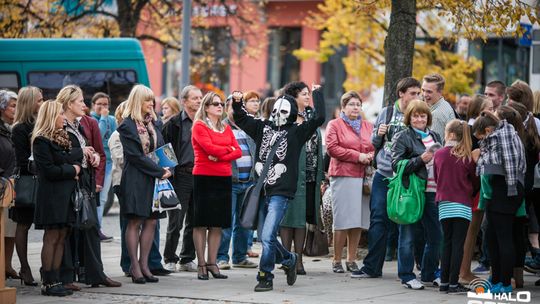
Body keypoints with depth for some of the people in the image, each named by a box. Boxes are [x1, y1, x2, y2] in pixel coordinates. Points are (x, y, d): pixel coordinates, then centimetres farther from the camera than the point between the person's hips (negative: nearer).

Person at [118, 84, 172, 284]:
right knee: (135, 222, -4)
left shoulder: (152, 123, 16)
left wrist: (166, 169, -1)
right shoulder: (127, 125, -7)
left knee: (151, 221, 4)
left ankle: (143, 265, 8)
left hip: (154, 178, 7)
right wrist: (160, 171, -15)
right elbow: (136, 155, -14)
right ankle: (135, 267, -3)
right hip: (135, 179, -7)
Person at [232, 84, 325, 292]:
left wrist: (317, 93, -1)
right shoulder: (263, 127, 13)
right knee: (265, 237, 13)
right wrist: (237, 103, 5)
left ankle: (265, 278, -4)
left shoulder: (296, 132, 0)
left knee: (267, 237, -15)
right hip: (261, 190, 6)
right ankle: (289, 260, 38)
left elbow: (319, 118, -10)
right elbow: (241, 119, 22)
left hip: (280, 193, -6)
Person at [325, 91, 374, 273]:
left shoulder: (368, 126, 19)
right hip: (342, 176, -4)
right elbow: (332, 148, -7)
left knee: (357, 221, 3)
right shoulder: (335, 125, 4)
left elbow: (375, 147, 18)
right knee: (342, 220, -6)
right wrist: (357, 156, -11)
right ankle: (337, 260, 2)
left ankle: (351, 260, 11)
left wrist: (370, 157, -5)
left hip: (362, 176, 4)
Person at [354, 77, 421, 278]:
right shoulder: (387, 112, 7)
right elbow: (375, 142, 14)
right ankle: (372, 267, 2)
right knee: (378, 218, -1)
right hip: (383, 174, 2)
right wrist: (379, 134, -6)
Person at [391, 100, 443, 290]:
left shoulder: (435, 137, 18)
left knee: (435, 235, 8)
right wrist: (420, 160, -18)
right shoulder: (403, 137, -2)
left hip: (432, 193, 6)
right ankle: (407, 276, 7)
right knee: (408, 236, 0)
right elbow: (396, 165, -11)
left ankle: (429, 274, 20)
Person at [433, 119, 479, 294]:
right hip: (462, 205, -3)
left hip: (444, 205, 3)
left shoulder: (438, 155, -1)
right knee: (458, 244, -2)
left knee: (447, 243, 12)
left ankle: (444, 282, 12)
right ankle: (453, 284, -6)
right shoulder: (467, 157, -6)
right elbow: (475, 181, 4)